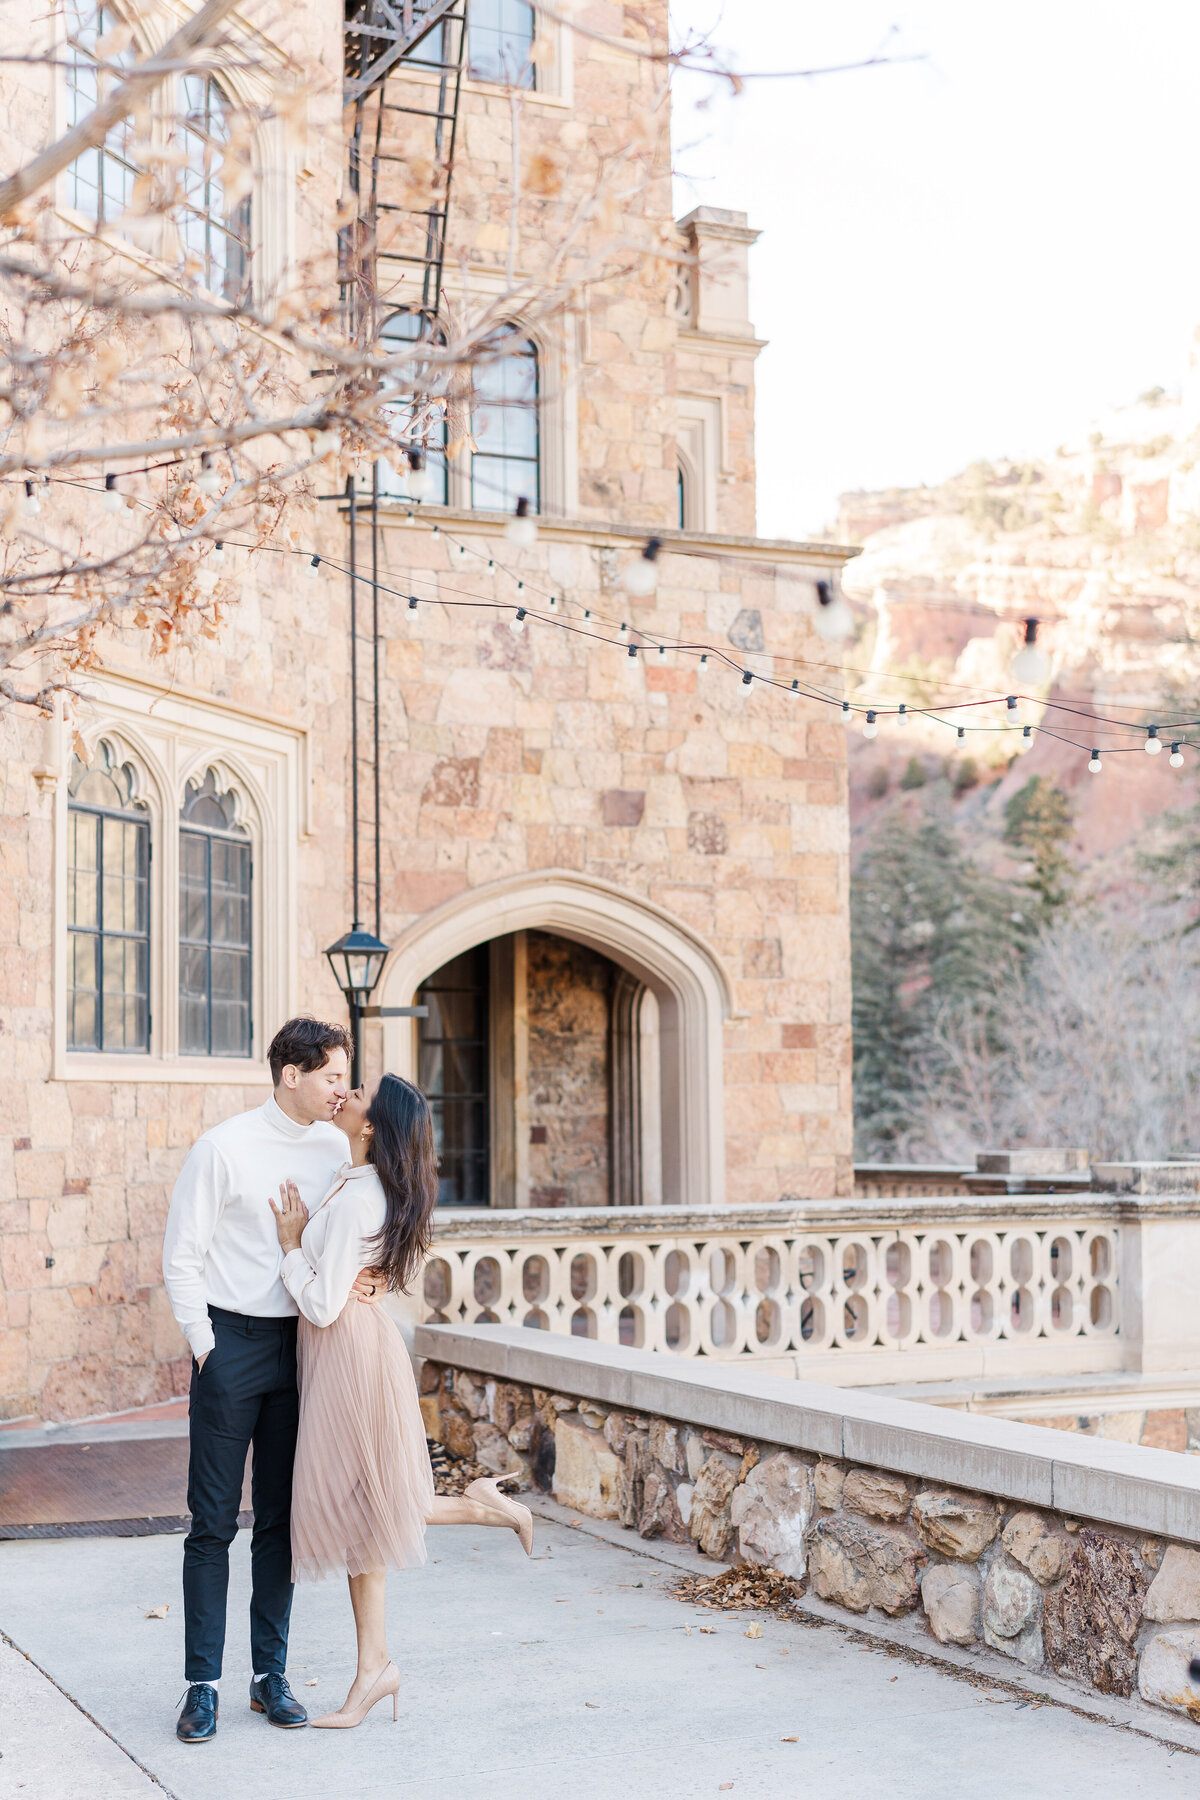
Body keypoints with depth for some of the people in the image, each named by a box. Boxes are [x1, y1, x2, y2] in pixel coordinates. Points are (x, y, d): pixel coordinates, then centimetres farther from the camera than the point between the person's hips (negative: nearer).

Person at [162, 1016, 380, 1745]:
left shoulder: (334, 1147, 4)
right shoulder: (225, 1148, -10)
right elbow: (182, 1258, -6)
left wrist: (361, 1278, -6)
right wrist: (206, 1350, -7)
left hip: (301, 1343, 5)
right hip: (231, 1338, -5)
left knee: (282, 1518, 10)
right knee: (214, 1521, 0)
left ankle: (272, 1676, 19)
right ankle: (203, 1684, 8)